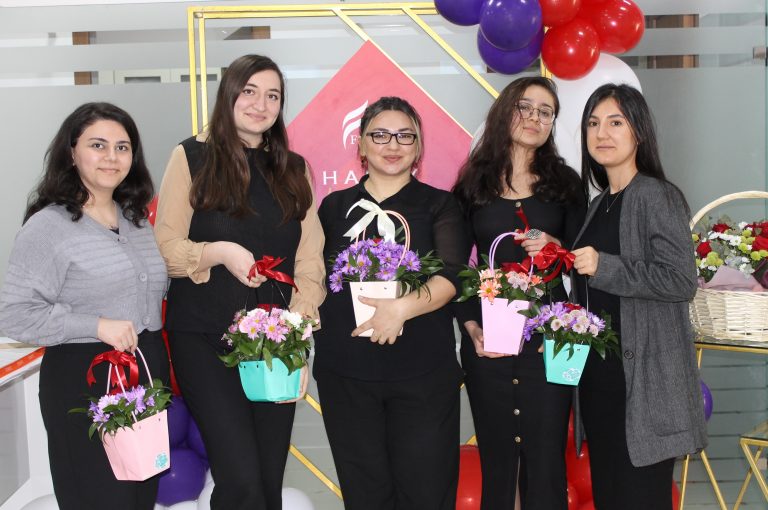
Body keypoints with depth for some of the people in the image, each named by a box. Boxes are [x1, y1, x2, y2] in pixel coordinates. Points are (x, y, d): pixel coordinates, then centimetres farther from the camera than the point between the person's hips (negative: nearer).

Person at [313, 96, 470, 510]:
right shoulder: (335, 206, 11)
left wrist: (404, 307, -26)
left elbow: (450, 276, -9)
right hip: (345, 371, 2)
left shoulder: (438, 205, 5)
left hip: (423, 371, -1)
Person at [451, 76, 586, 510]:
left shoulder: (565, 183, 8)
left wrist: (556, 248, -13)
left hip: (548, 338, 0)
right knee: (495, 457, 6)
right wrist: (469, 324, -5)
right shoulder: (473, 184, 7)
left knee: (545, 457, 0)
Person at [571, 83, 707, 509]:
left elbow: (681, 280, -19)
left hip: (644, 376, -8)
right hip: (598, 371, 8)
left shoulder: (657, 196, -10)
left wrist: (603, 267, -21)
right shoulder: (600, 204, 13)